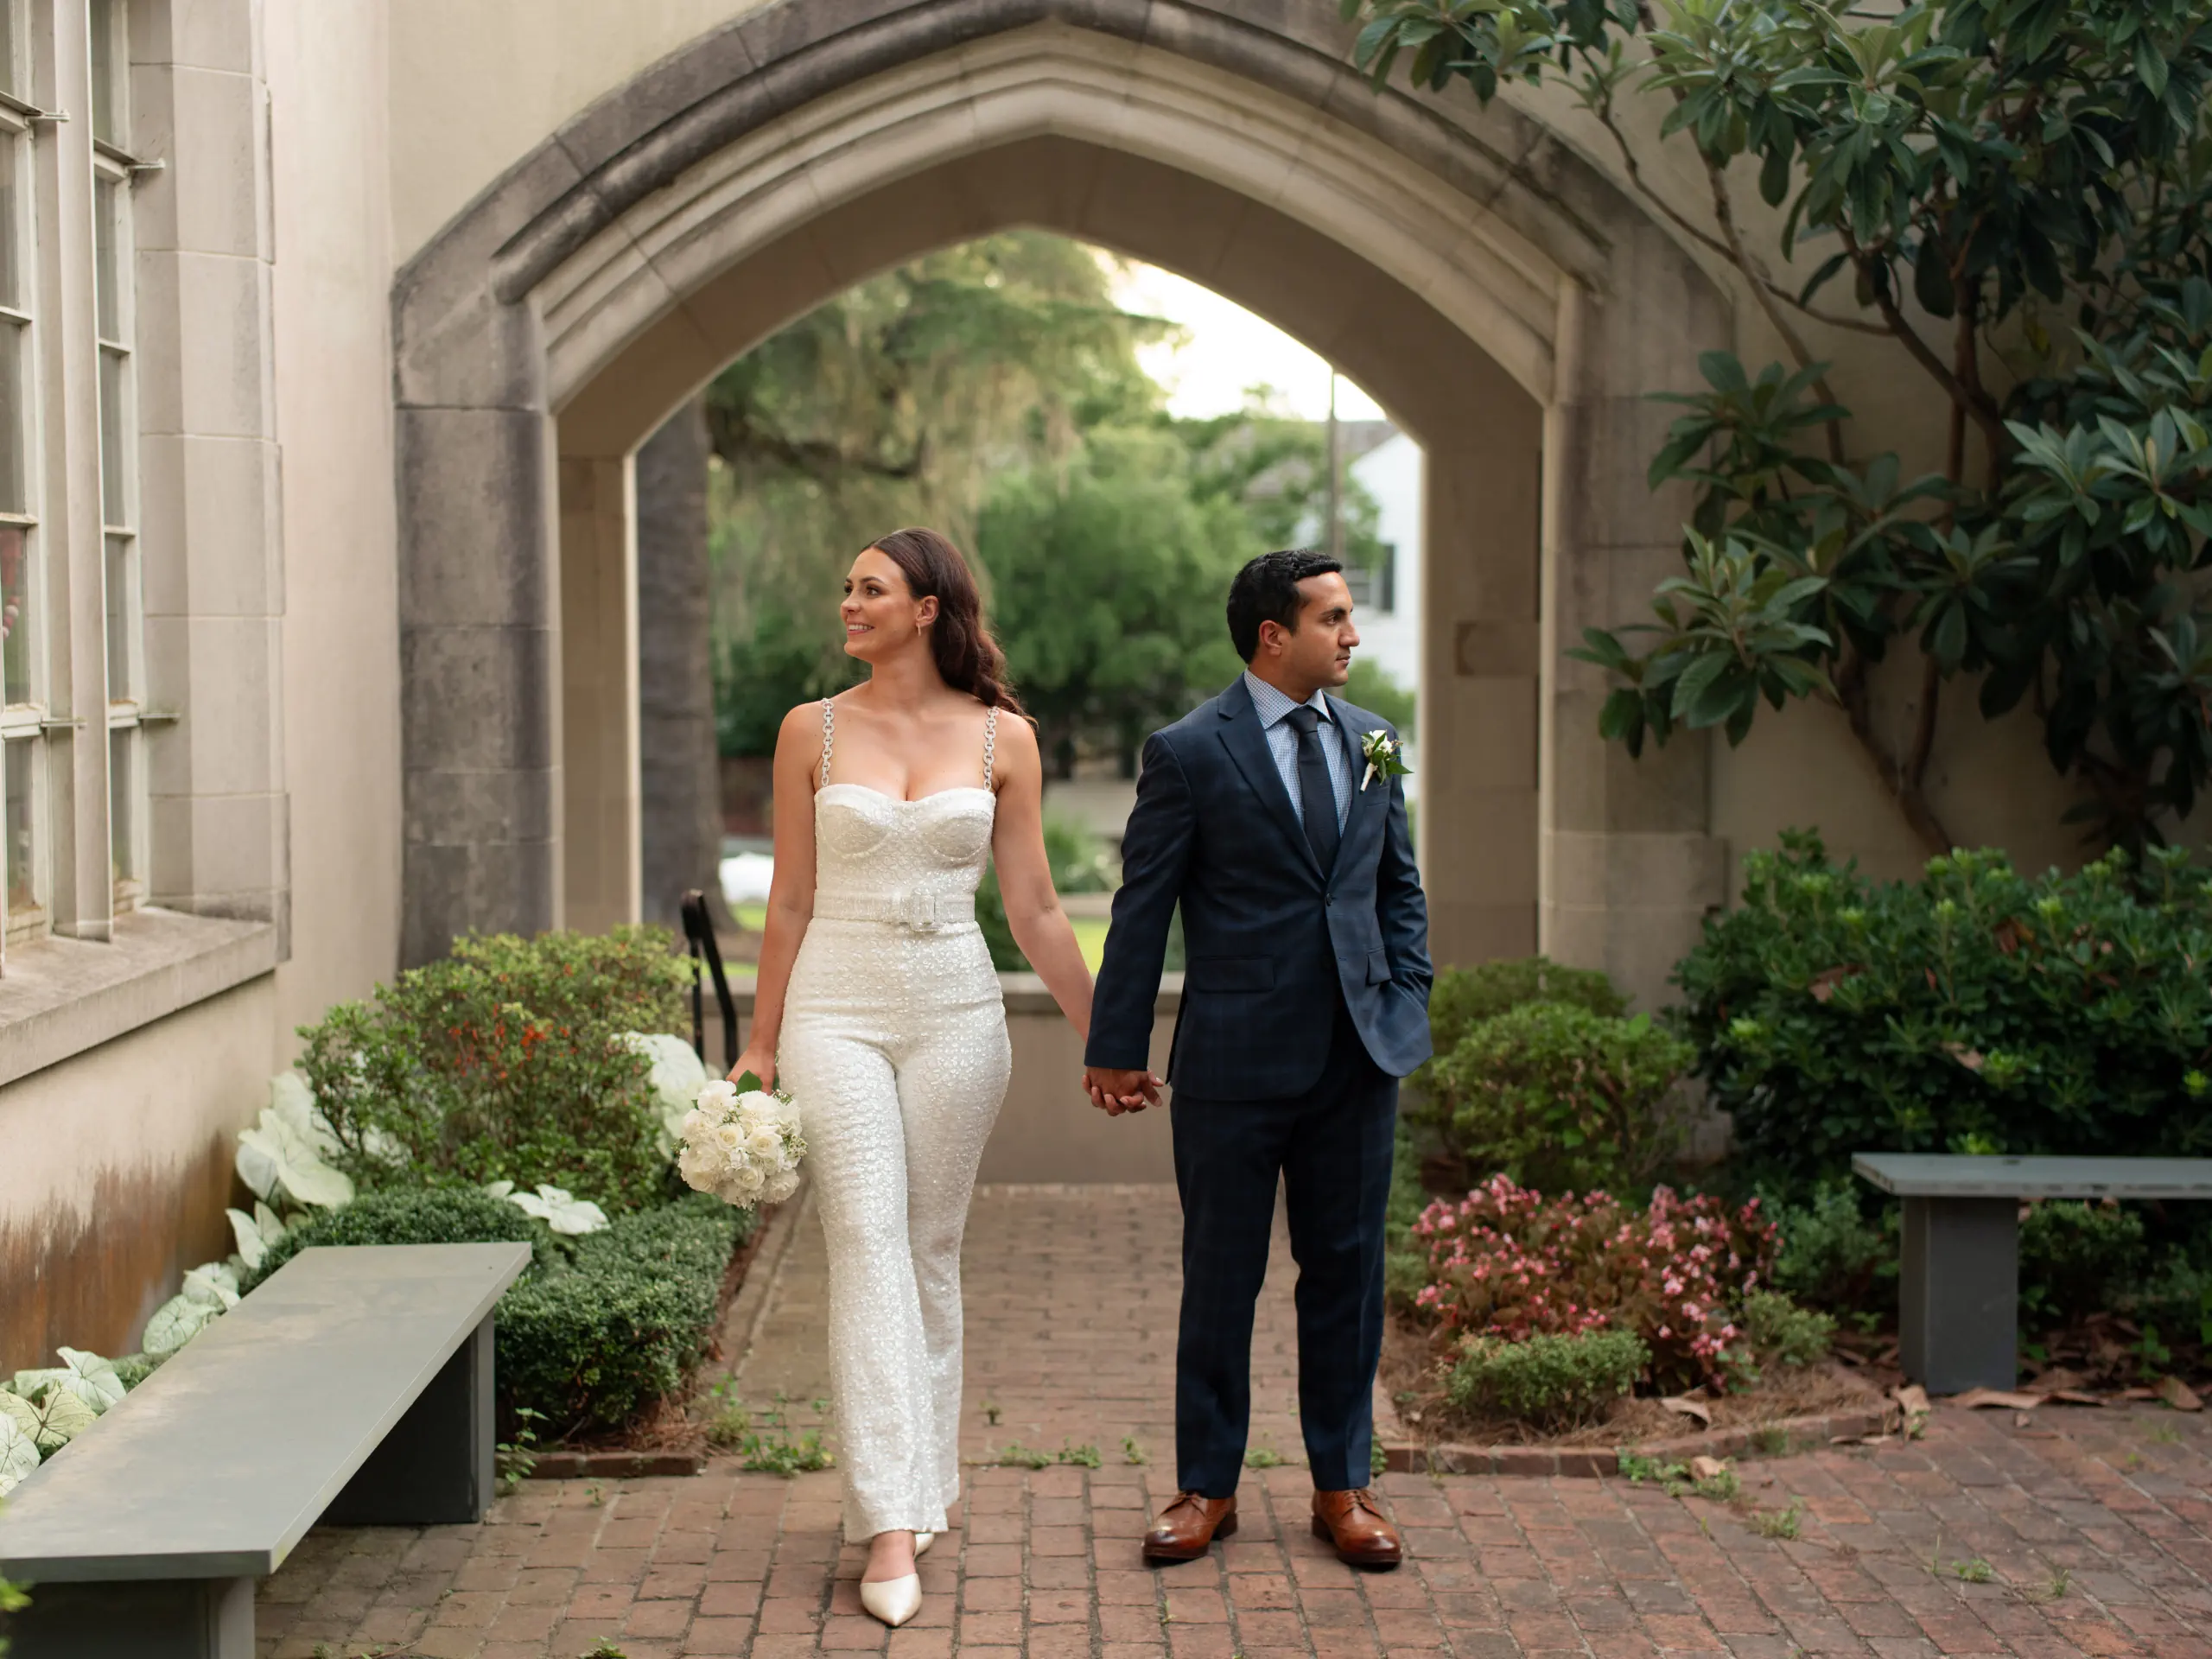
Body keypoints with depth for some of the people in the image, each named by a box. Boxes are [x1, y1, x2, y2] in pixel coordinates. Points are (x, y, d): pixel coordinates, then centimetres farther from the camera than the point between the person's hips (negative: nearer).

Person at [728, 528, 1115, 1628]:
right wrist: (761, 1043, 6)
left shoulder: (1001, 739, 3)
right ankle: (891, 1527, -12)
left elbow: (1033, 908, 7)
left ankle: (918, 1484, 22)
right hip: (837, 1010, -1)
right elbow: (791, 899, 7)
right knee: (866, 1243, -10)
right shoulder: (813, 731, 4)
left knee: (931, 1250, 6)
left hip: (956, 1013, 1)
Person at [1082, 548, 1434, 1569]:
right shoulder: (1188, 753, -5)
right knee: (1220, 1277, 6)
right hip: (1236, 1061, -4)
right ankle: (1206, 1487, 18)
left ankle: (1342, 1484, 22)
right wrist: (1117, 1048, -3)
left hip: (1357, 1058, 4)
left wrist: (1405, 1001, 6)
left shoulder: (1369, 741, 10)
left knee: (1346, 1271, 10)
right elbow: (1142, 908, -3)